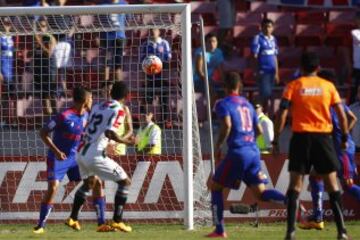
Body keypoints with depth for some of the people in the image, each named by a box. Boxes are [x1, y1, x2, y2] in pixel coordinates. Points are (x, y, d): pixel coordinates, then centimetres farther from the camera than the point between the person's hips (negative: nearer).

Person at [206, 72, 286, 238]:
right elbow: (259, 129, 19)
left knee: (215, 187, 11)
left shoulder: (223, 104, 0)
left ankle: (220, 230, 6)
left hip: (237, 151, -5)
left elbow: (227, 125, -17)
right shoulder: (247, 104, 19)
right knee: (260, 192, 3)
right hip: (254, 151, 5)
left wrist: (218, 146, -6)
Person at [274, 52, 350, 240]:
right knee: (332, 183, 8)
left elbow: (282, 114, -6)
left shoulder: (293, 86, 1)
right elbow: (341, 114, 1)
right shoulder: (328, 86, 5)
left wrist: (276, 140, -3)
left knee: (295, 184, 1)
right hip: (323, 138, 1)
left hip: (301, 137, -1)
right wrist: (344, 137, 12)